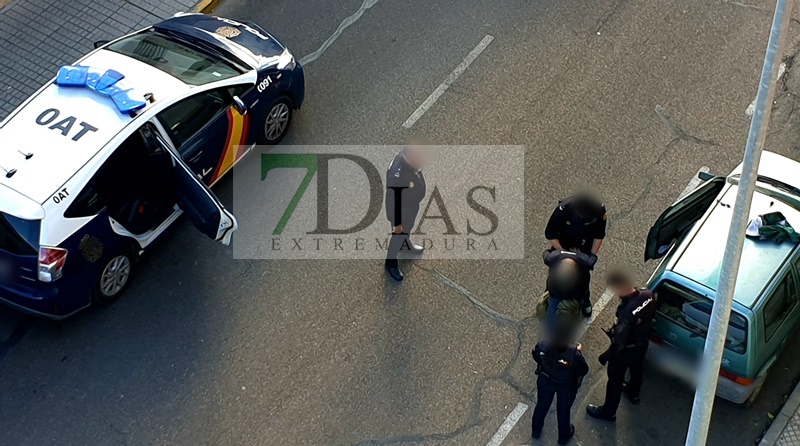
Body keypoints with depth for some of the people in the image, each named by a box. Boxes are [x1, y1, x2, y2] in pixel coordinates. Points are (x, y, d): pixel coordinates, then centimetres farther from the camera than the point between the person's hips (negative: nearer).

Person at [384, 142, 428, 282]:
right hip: (402, 210, -7)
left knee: (408, 229, 35)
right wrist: (397, 223, -16)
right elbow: (394, 202, -30)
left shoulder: (410, 158, -22)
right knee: (399, 235, 20)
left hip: (412, 205, 7)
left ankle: (406, 245, 66)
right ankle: (391, 262, 46)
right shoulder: (397, 176, -46)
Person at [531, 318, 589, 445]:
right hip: (567, 386, -2)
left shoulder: (542, 347, -33)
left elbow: (536, 356, -9)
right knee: (563, 410, 26)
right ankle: (563, 436, 53)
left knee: (542, 404, 30)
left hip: (545, 381, 2)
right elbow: (584, 370, -21)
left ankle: (535, 430, 56)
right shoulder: (574, 354, -41)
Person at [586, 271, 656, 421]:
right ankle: (633, 393, 64)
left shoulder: (626, 312, -43)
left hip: (626, 350, -7)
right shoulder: (648, 294, -23)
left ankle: (608, 412, 42)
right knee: (637, 368, 35)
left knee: (615, 380, 19)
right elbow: (651, 315, -1)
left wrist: (606, 356, -15)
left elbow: (620, 341, -31)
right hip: (643, 343, 7)